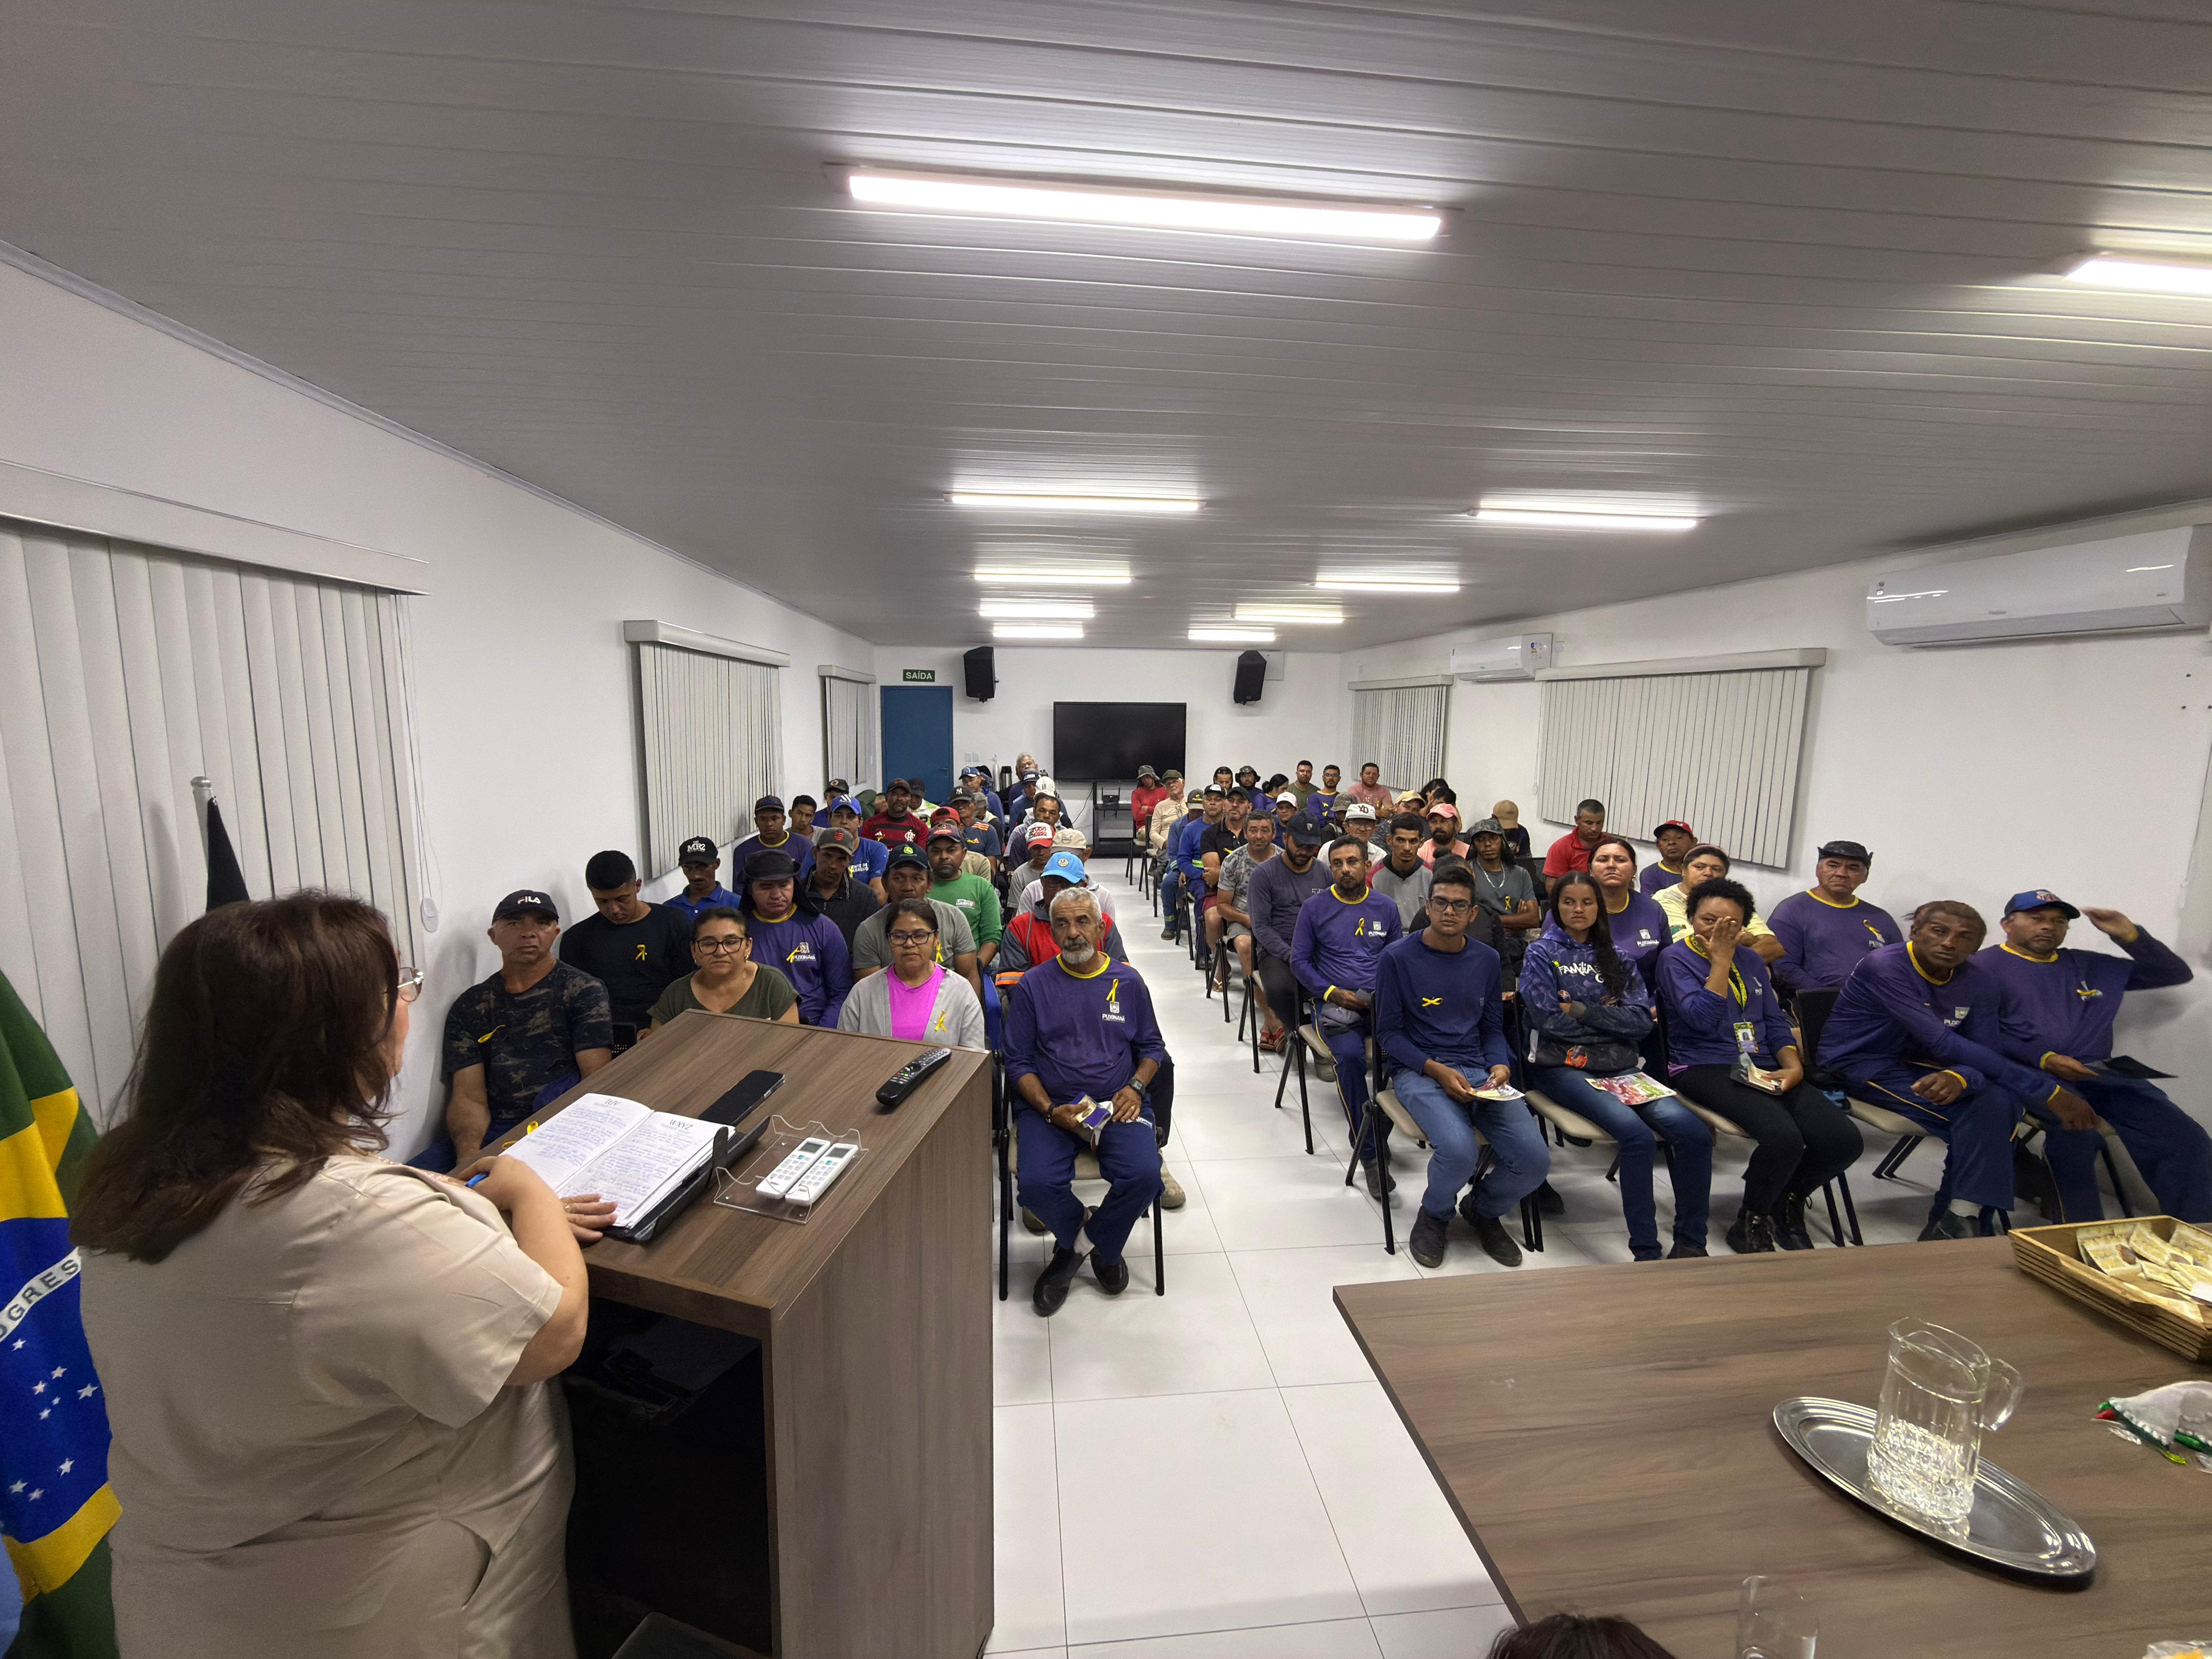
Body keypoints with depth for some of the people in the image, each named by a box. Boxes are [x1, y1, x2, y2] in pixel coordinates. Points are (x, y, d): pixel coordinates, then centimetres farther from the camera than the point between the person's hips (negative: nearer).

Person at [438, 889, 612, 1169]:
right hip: (493, 1133, 1)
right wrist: (468, 1154, -16)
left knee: (557, 1093, -34)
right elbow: (468, 1097, 5)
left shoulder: (583, 991, 5)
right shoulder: (469, 1007, 15)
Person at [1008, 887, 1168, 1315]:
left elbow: (1152, 1047, 15)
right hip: (1051, 1106, -1)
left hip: (1119, 1104, 1)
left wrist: (1136, 1088, -5)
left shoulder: (1128, 981, 9)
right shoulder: (1033, 985, 3)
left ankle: (1104, 1247, 9)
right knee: (1037, 1184, -27)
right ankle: (1072, 1237, 10)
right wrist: (1052, 1111, -12)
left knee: (1144, 1175, -25)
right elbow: (1018, 1062, 3)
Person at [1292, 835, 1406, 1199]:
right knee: (1350, 1055, -33)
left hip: (1381, 1001, 2)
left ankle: (1381, 1132, -3)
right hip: (1334, 1002, -2)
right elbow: (1299, 960, 5)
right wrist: (1332, 993, -7)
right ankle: (1369, 1154, -18)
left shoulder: (1386, 908, 12)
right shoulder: (1314, 908, 5)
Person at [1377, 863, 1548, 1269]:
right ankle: (1434, 1216, 6)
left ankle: (1483, 1210, 20)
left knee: (1534, 1159, -16)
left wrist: (1500, 1066, -5)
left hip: (1477, 1069, 5)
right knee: (1459, 1149, -31)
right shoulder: (1398, 958, -5)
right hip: (1418, 1071, -4)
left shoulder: (1487, 960, 10)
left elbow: (1493, 1029, 16)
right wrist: (1437, 1070, -16)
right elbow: (1389, 1034, -3)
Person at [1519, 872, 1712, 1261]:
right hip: (1564, 1066, -4)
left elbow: (1642, 1021, 3)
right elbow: (1549, 1020, -8)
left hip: (1619, 1065, 5)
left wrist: (1583, 1010, -8)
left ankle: (1691, 1243, -4)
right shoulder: (1541, 953, 5)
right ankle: (1646, 1252, -16)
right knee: (1638, 1136, -29)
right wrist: (1611, 1014, 0)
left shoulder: (1615, 956, 17)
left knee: (1694, 1133, -20)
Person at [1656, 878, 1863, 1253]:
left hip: (1764, 1067, 7)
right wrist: (1720, 960, -11)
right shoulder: (1675, 959, -3)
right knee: (1782, 1136, -31)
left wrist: (1794, 1067, 0)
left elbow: (1776, 1021, 19)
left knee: (1845, 1141, -16)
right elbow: (1702, 1018, -16)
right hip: (1705, 1068, -6)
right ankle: (1751, 1223, -3)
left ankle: (1787, 1202, 14)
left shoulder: (1751, 960, 18)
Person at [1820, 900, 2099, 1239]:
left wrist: (1959, 1077, -33)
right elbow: (1944, 1044, -27)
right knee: (1984, 1104, -24)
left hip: (1919, 1066, 7)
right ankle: (1962, 1220, -11)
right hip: (1865, 1068, -7)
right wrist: (2048, 1092, -28)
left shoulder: (1981, 982, 0)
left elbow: (1986, 1052, -7)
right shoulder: (1884, 966, -22)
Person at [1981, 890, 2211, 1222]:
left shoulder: (2088, 966, 21)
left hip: (2101, 1074, 7)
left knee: (2185, 1138, -15)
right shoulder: (1986, 967, 0)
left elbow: (2176, 974, 23)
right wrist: (2044, 1059, -19)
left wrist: (2129, 935, 9)